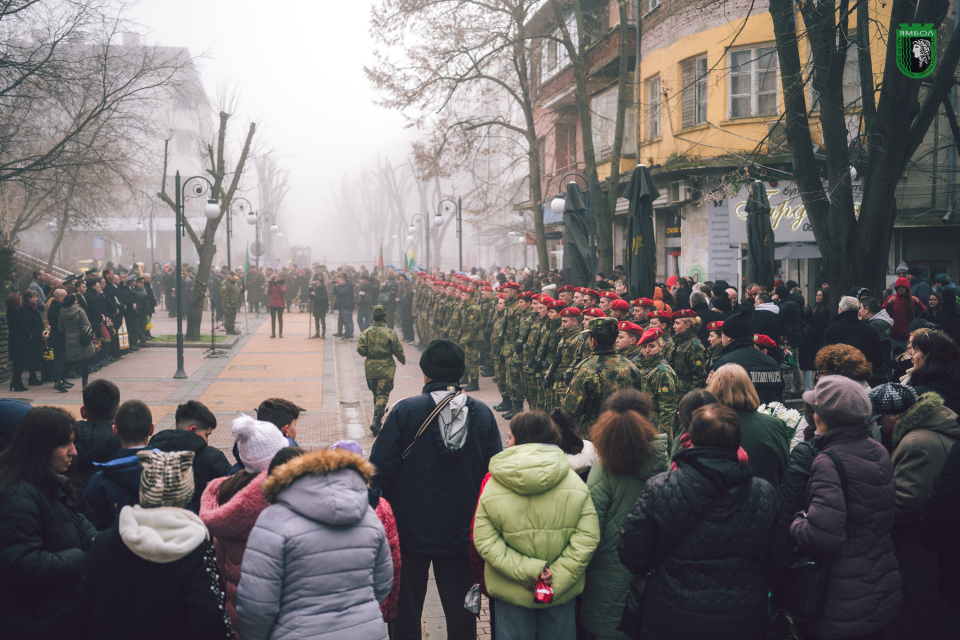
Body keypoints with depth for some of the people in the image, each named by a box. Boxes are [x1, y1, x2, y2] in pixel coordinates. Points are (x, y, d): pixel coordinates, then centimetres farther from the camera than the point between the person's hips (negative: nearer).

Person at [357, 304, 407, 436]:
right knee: (383, 395, -5)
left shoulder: (366, 332, -1)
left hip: (370, 368, 3)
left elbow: (360, 349, -5)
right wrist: (403, 359, 16)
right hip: (386, 368, -3)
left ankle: (378, 419, 27)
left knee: (376, 394, 18)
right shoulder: (390, 333, -8)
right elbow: (398, 350, -4)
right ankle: (376, 421, -22)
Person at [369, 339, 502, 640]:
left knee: (406, 609, 14)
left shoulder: (405, 411, -13)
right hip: (461, 534, 2)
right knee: (460, 611, 13)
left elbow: (380, 469, -13)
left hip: (410, 530, -2)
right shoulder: (483, 414, -4)